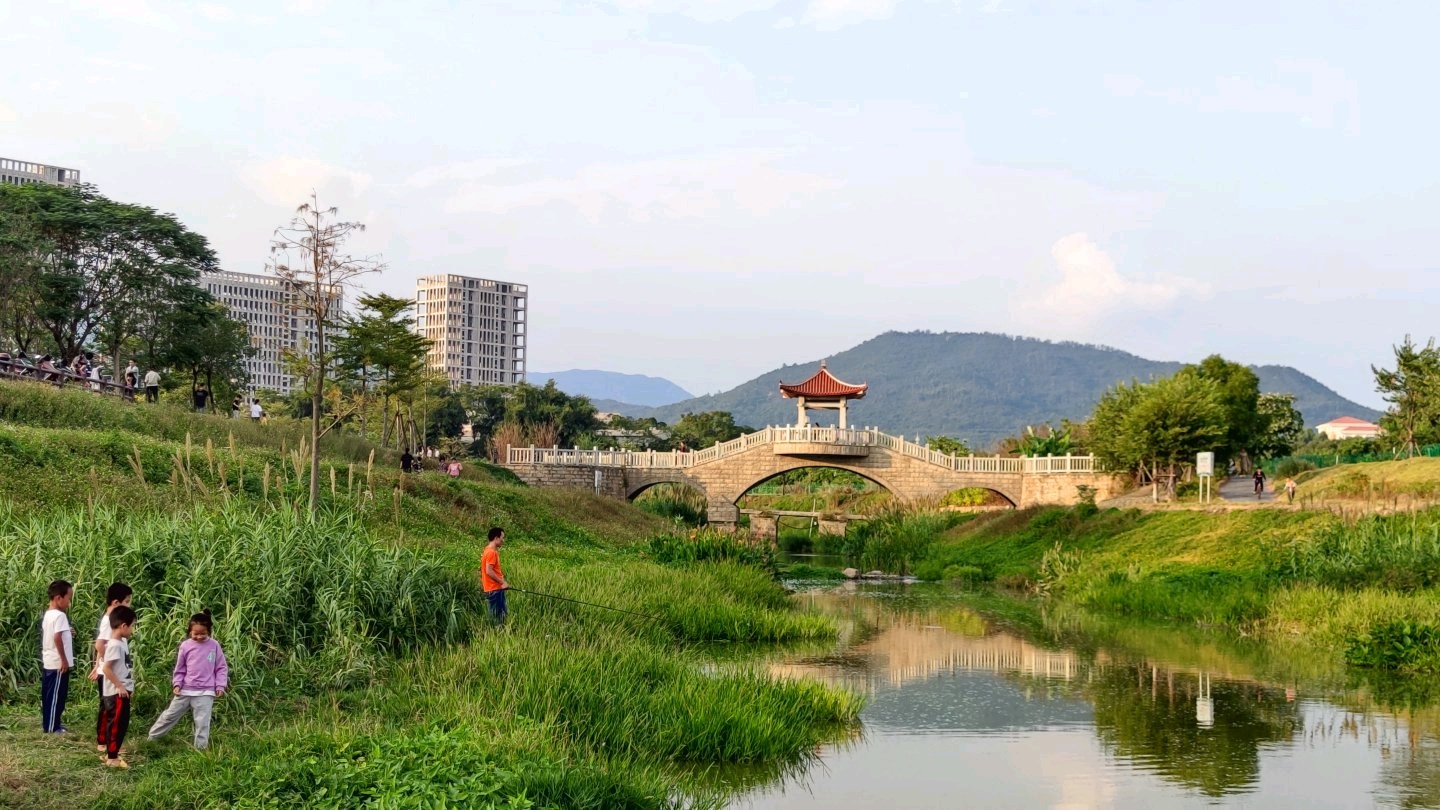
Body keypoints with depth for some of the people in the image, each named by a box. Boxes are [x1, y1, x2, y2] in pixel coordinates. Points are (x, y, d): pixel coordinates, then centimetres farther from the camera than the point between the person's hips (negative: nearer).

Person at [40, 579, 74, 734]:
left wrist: (68, 634, 16)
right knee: (56, 695, -2)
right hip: (58, 663, -9)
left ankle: (48, 724, 23)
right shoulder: (59, 615, -18)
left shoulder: (48, 614, 11)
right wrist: (64, 659, -21)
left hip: (48, 662, 9)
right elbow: (57, 638, -25)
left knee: (48, 694, 15)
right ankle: (52, 727, 2)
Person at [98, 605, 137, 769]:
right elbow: (106, 669, -24)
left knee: (115, 723, 16)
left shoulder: (122, 642, 10)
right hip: (117, 692, -10)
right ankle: (112, 758, 2)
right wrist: (120, 686, -22)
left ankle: (110, 753, 25)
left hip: (121, 691, 10)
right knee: (117, 724, -4)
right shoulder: (115, 645, -19)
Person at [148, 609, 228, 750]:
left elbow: (221, 668, 3)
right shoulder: (185, 645, 0)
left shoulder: (214, 645, -2)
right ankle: (151, 738, 26)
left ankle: (201, 749, 6)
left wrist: (220, 686, -4)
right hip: (185, 690, 2)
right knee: (169, 716, 11)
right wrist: (177, 684, -4)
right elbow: (180, 669, 8)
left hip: (205, 692, -2)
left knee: (202, 722, -2)